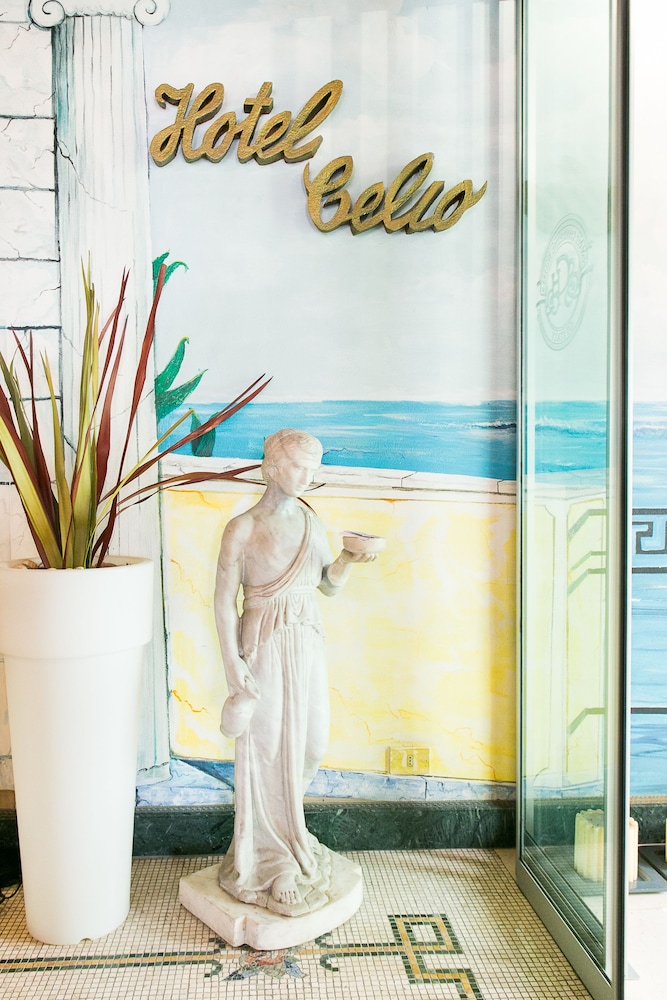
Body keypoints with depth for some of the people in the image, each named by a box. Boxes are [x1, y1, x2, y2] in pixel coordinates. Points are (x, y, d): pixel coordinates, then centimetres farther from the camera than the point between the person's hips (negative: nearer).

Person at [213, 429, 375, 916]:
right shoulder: (242, 529, -12)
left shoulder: (311, 523, 6)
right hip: (264, 649, -6)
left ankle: (282, 826, 42)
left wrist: (349, 558, -8)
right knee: (268, 752, 5)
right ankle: (271, 864, 24)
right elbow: (224, 602, -11)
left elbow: (330, 585, 13)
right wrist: (234, 670, -14)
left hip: (308, 645, 6)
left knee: (311, 745, 13)